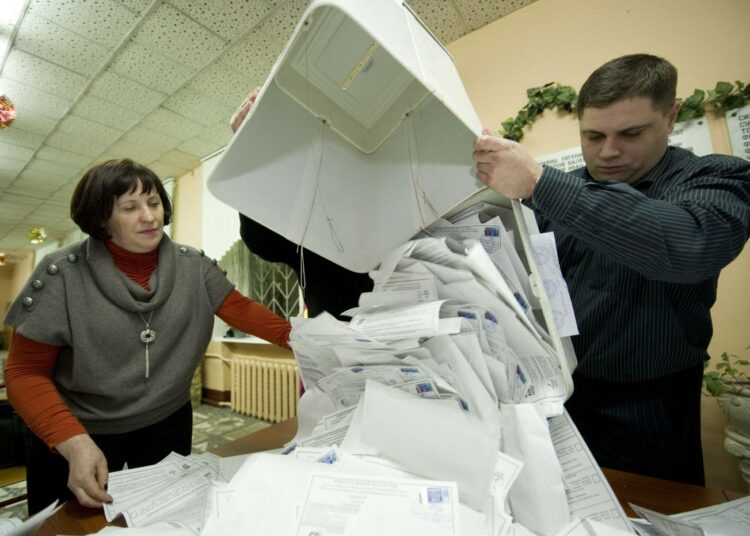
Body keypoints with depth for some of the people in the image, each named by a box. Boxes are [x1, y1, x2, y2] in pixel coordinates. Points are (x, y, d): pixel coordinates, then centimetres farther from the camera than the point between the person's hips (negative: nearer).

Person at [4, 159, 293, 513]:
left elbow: (241, 310, -9)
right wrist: (74, 441, -26)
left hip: (168, 425, 3)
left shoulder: (192, 266, -8)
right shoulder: (62, 275, -16)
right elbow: (26, 372, -12)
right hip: (83, 435, -2)